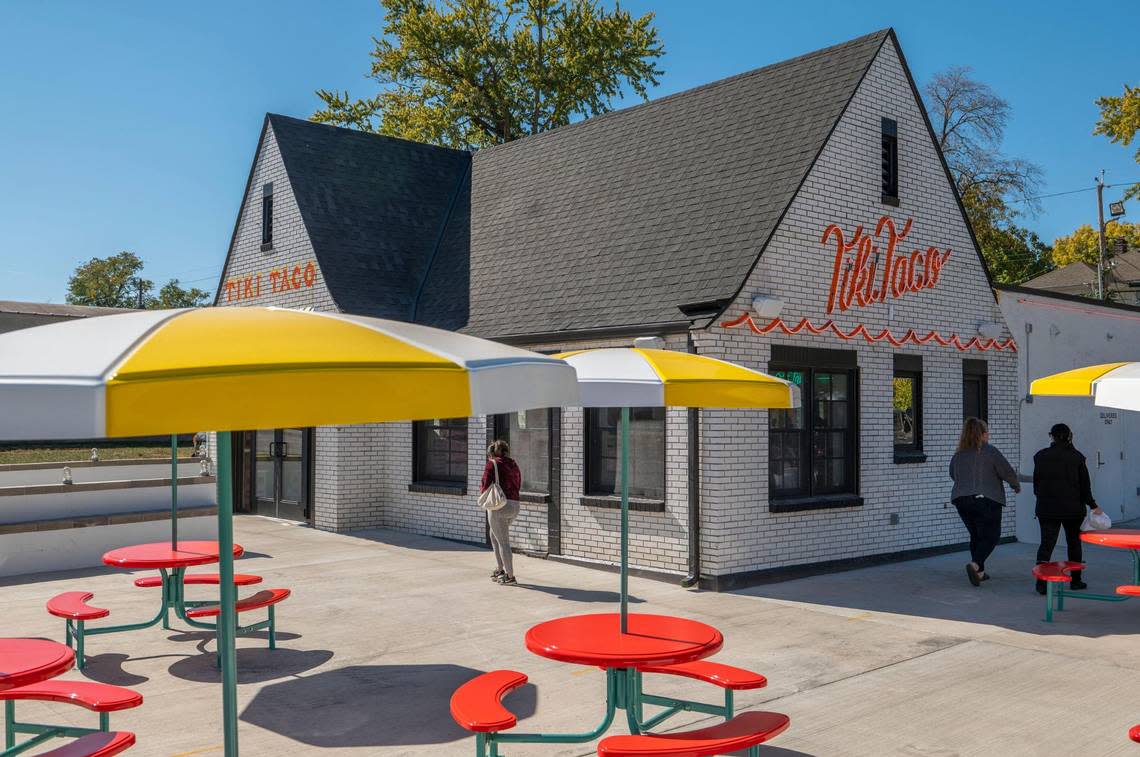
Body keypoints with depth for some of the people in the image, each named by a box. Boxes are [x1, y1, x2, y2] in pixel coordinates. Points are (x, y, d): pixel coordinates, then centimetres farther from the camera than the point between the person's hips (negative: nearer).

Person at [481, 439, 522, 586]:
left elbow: (485, 487, -7)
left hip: (499, 506, -7)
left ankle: (510, 576, 1)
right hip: (514, 506, 7)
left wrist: (481, 488, 14)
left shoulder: (492, 464, -4)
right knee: (494, 535, 25)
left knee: (503, 541, 0)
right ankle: (501, 569, 27)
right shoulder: (514, 465, 13)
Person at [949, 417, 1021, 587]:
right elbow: (1008, 472, -5)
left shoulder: (958, 455, 8)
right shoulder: (989, 451, -8)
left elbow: (953, 475, 20)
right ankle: (975, 564, -19)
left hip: (961, 500, 6)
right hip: (986, 500, -5)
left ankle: (979, 572, 17)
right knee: (990, 536, 1)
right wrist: (1016, 485, 14)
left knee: (976, 535, 16)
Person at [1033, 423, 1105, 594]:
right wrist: (1093, 505, 9)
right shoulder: (1076, 457, -4)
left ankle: (1041, 581, -12)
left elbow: (1036, 482, 2)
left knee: (1046, 544, 0)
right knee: (1074, 543, 15)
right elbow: (1084, 484, -1)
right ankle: (1075, 581, 21)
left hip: (1047, 508, 0)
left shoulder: (1041, 456, -2)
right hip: (1073, 508, 0)